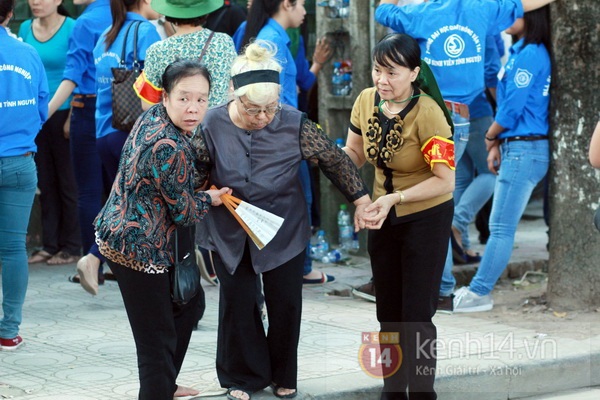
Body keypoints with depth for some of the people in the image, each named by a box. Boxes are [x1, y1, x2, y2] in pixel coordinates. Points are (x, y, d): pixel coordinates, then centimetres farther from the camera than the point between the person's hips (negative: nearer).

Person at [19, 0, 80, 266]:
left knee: (67, 181, 1)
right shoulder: (26, 29, 8)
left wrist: (71, 119, -14)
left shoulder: (71, 29, -9)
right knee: (45, 182, 9)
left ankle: (71, 247, 9)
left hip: (63, 113, -5)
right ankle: (50, 245, 16)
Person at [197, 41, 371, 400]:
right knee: (238, 302, 6)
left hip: (284, 230, 0)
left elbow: (335, 159, -9)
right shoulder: (213, 125, -17)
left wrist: (361, 199, -8)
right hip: (230, 232, 0)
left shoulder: (294, 125, -20)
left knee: (286, 302, 8)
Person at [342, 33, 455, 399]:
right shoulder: (366, 100, -9)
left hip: (426, 218, -6)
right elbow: (353, 153, 4)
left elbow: (445, 180, -25)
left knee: (416, 315, -2)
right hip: (384, 217, 6)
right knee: (388, 311, 16)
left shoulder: (428, 114, -25)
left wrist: (395, 198, -34)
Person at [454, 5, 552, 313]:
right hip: (516, 149, 10)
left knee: (501, 227, -7)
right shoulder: (521, 52, 16)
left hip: (524, 150, -10)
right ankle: (478, 289, 13)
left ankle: (478, 294, -6)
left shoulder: (530, 54, -13)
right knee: (499, 226, 10)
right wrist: (498, 145, 10)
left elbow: (512, 107, -15)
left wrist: (491, 138, 0)